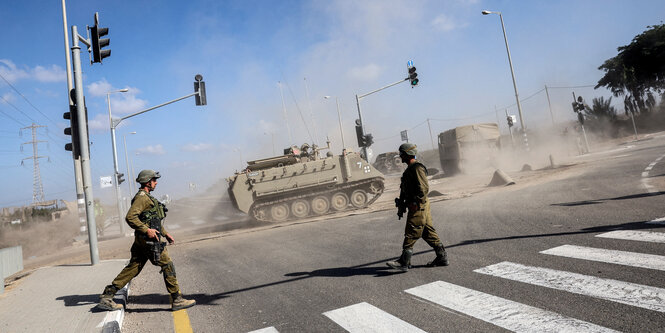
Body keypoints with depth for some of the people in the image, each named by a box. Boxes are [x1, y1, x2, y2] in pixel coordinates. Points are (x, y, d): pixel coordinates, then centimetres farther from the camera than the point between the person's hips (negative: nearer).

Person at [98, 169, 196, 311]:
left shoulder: (147, 197, 20)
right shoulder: (142, 197, -12)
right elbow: (130, 217, -24)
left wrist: (165, 233, 25)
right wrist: (147, 230, -24)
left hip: (141, 241, 10)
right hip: (148, 240, -10)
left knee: (132, 269, 12)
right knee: (168, 266, -4)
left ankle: (107, 296, 17)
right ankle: (177, 300, 1)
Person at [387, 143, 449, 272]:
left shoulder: (417, 168, -15)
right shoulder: (410, 169, 18)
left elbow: (424, 188, -22)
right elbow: (404, 189, 22)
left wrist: (415, 203, -22)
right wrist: (401, 207, 23)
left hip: (418, 207, -10)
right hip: (418, 206, 10)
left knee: (411, 234, -7)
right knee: (428, 233, 13)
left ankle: (404, 262, -4)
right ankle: (442, 258, 20)